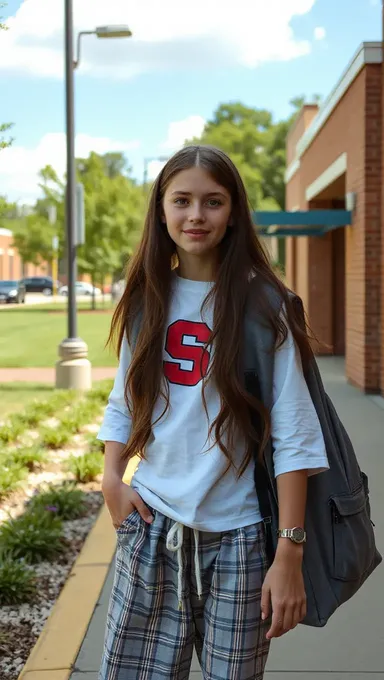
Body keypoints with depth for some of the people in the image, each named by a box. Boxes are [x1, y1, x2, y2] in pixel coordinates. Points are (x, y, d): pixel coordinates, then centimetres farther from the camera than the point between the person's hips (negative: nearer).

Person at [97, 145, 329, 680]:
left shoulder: (260, 306, -8)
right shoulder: (146, 301, 5)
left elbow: (294, 437, -11)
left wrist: (290, 556, -14)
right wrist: (111, 479, 0)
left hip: (237, 535, -3)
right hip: (152, 527, 3)